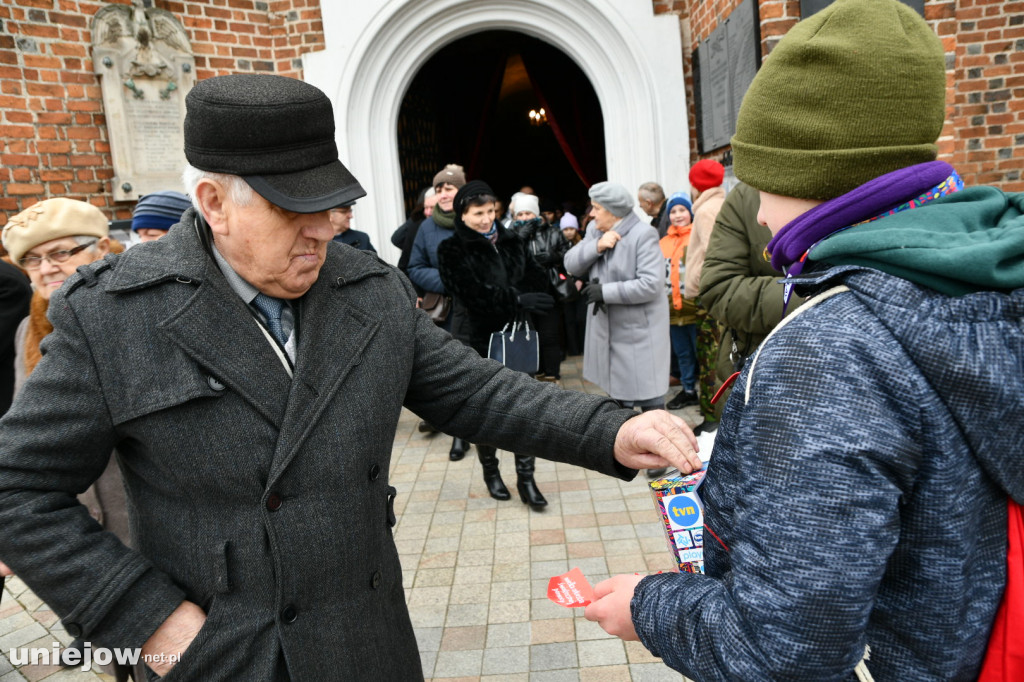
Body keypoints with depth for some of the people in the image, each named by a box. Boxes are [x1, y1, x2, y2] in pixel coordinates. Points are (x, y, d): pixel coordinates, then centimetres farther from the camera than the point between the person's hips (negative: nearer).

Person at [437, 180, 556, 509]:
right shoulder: (452, 251, -6)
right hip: (481, 340, -3)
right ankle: (491, 472, 30)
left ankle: (525, 478, 16)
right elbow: (473, 293, -18)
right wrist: (517, 300, -23)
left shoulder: (512, 242, 8)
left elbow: (537, 279, 3)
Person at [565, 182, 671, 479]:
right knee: (617, 387, 18)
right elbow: (571, 265, 0)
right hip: (607, 327, 7)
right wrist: (596, 246, -16)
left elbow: (651, 284, -23)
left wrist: (605, 292, -20)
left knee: (646, 391, -1)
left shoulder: (643, 234, -16)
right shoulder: (595, 231, 7)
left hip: (639, 328, -7)